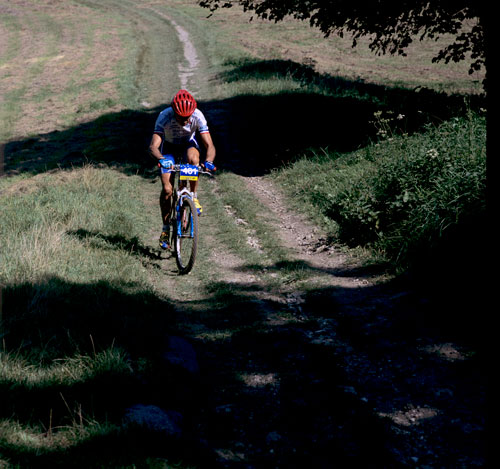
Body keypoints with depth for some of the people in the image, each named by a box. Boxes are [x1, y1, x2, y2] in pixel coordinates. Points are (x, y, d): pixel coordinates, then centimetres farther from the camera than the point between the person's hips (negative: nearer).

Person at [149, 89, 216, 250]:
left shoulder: (198, 116, -31)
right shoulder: (165, 116, -34)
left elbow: (209, 145, -33)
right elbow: (153, 146, -40)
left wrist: (208, 161, -53)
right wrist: (161, 159, -61)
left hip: (188, 144, 0)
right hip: (169, 147, 0)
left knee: (193, 157, -37)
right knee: (167, 189, -13)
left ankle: (194, 197, -17)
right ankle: (165, 229, 3)